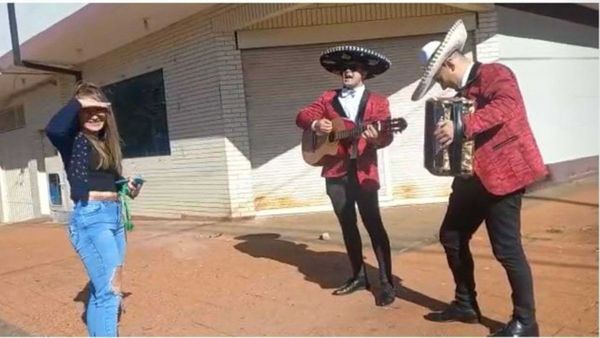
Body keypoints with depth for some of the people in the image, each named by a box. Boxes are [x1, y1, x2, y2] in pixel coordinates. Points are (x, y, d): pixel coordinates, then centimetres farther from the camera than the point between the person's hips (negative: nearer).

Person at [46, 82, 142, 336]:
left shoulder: (105, 143, 16)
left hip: (114, 215, 8)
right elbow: (53, 129, -30)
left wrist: (127, 187, 5)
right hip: (91, 218, -8)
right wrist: (77, 103, -16)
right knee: (110, 289, -12)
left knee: (101, 286, 20)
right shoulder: (74, 140, -6)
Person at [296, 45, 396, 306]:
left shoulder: (377, 102, 3)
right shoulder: (328, 98, 13)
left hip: (364, 172, -4)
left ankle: (387, 283, 3)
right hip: (336, 172, 4)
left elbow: (386, 135, -8)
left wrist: (377, 138, -32)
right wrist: (315, 123, -13)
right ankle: (359, 276, 26)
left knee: (374, 225, -5)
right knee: (348, 226, 12)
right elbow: (302, 116, 9)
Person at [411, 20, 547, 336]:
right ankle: (466, 304, 30)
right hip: (472, 176, 10)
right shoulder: (462, 92, 18)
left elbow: (506, 105, -28)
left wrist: (461, 126, -36)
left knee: (507, 249, -5)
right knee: (451, 237, 13)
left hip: (502, 173, -9)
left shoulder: (495, 73, -8)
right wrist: (445, 133, 0)